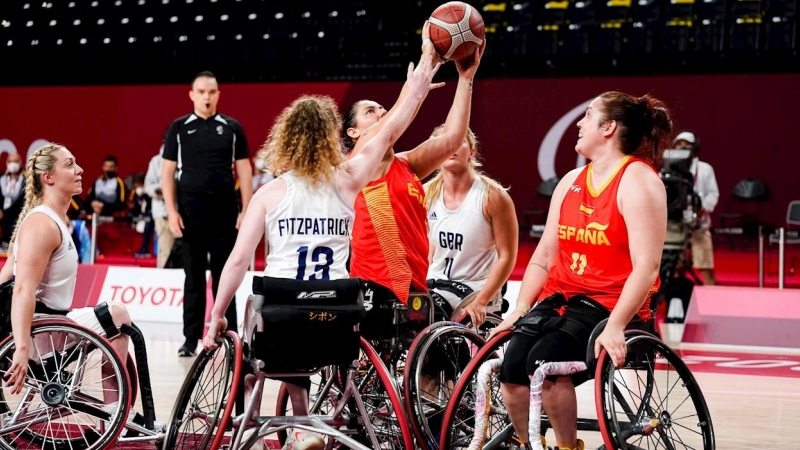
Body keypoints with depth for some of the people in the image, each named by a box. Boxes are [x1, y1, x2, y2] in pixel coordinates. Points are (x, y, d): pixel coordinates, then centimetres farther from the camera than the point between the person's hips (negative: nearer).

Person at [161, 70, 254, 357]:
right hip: (190, 213, 0)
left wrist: (246, 210, -1)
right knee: (193, 277, 4)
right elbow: (167, 171, 3)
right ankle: (191, 339, 8)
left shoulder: (231, 128, 5)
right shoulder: (179, 128, 4)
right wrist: (172, 211, -5)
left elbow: (244, 170, 6)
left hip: (225, 213, 0)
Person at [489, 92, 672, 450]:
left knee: (545, 363, -30)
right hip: (560, 298, 6)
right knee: (511, 370, -18)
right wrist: (519, 310, 4)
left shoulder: (637, 181, -8)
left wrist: (615, 326, -27)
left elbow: (646, 266, -17)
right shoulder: (571, 182, 15)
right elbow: (544, 255, 16)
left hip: (610, 303, -6)